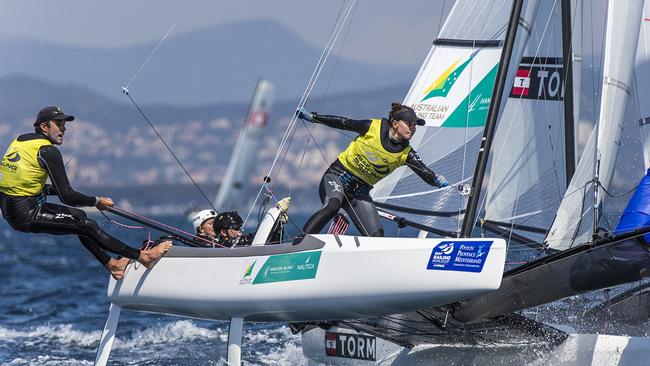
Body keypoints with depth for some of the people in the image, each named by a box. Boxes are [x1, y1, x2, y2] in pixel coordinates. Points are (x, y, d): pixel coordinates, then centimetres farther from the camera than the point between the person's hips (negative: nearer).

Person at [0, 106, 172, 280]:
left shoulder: (19, 141, 12)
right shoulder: (48, 151, -15)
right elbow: (67, 197, -17)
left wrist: (53, 189, 17)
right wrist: (97, 201, -2)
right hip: (26, 216, -9)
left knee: (79, 215, 21)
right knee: (88, 226, -5)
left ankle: (111, 263, 27)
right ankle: (142, 256, -1)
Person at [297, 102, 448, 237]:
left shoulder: (406, 154, -6)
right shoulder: (374, 127, -11)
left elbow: (426, 174, -13)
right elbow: (343, 123, 0)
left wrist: (438, 180, -37)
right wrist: (311, 117, 4)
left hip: (360, 192, 4)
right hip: (338, 176, -4)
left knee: (377, 237, -14)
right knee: (332, 205, -36)